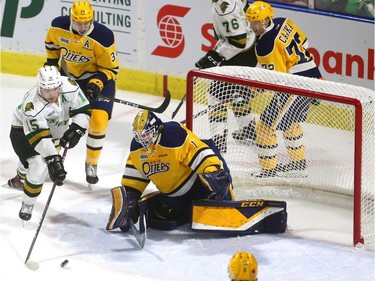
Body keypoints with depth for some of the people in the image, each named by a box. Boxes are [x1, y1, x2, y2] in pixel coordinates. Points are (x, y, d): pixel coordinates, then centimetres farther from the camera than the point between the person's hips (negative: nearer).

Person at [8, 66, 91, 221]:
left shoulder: (69, 87, -30)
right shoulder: (31, 105, -42)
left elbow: (83, 109, -17)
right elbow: (40, 138, -43)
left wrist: (76, 130, -31)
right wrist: (53, 160, -48)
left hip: (53, 127, 6)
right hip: (23, 130, -6)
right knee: (39, 165, -22)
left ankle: (19, 179, 62)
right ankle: (27, 206, 0)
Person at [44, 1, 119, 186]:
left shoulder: (103, 37, -28)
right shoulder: (58, 26, -18)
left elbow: (110, 68, -18)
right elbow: (52, 42, 8)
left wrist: (97, 82, -31)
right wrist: (51, 62, 6)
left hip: (99, 78, -4)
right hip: (68, 76, 4)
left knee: (98, 121, -17)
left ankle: (91, 164, 5)